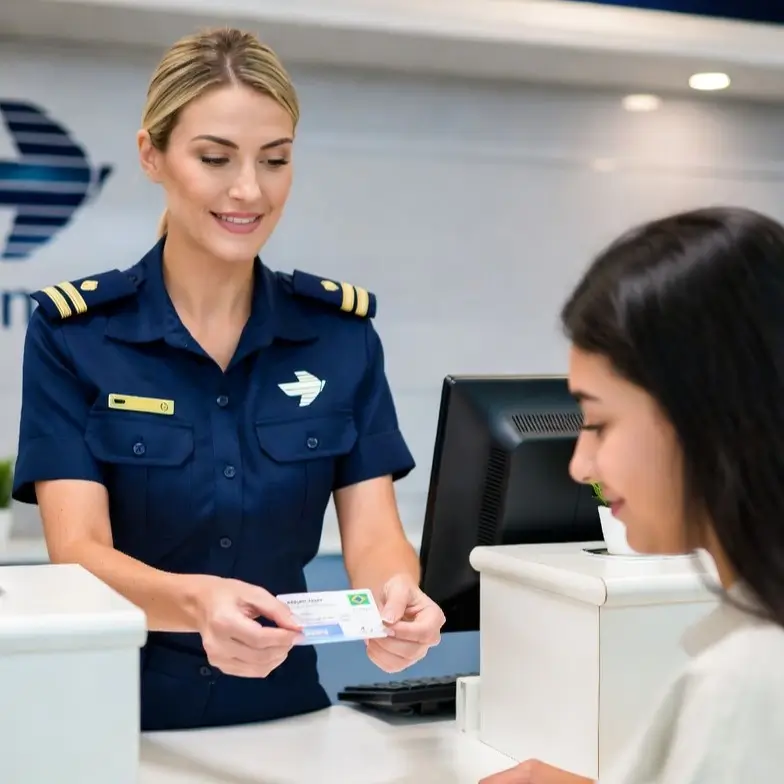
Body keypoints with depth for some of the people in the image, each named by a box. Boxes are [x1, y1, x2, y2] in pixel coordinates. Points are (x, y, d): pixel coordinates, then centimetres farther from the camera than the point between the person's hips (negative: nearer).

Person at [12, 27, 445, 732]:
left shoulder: (341, 330, 2)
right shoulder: (72, 332, -5)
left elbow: (373, 533, -4)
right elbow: (78, 552, -14)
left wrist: (393, 598, -27)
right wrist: (197, 601, -35)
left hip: (282, 712, 4)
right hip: (115, 713, -3)